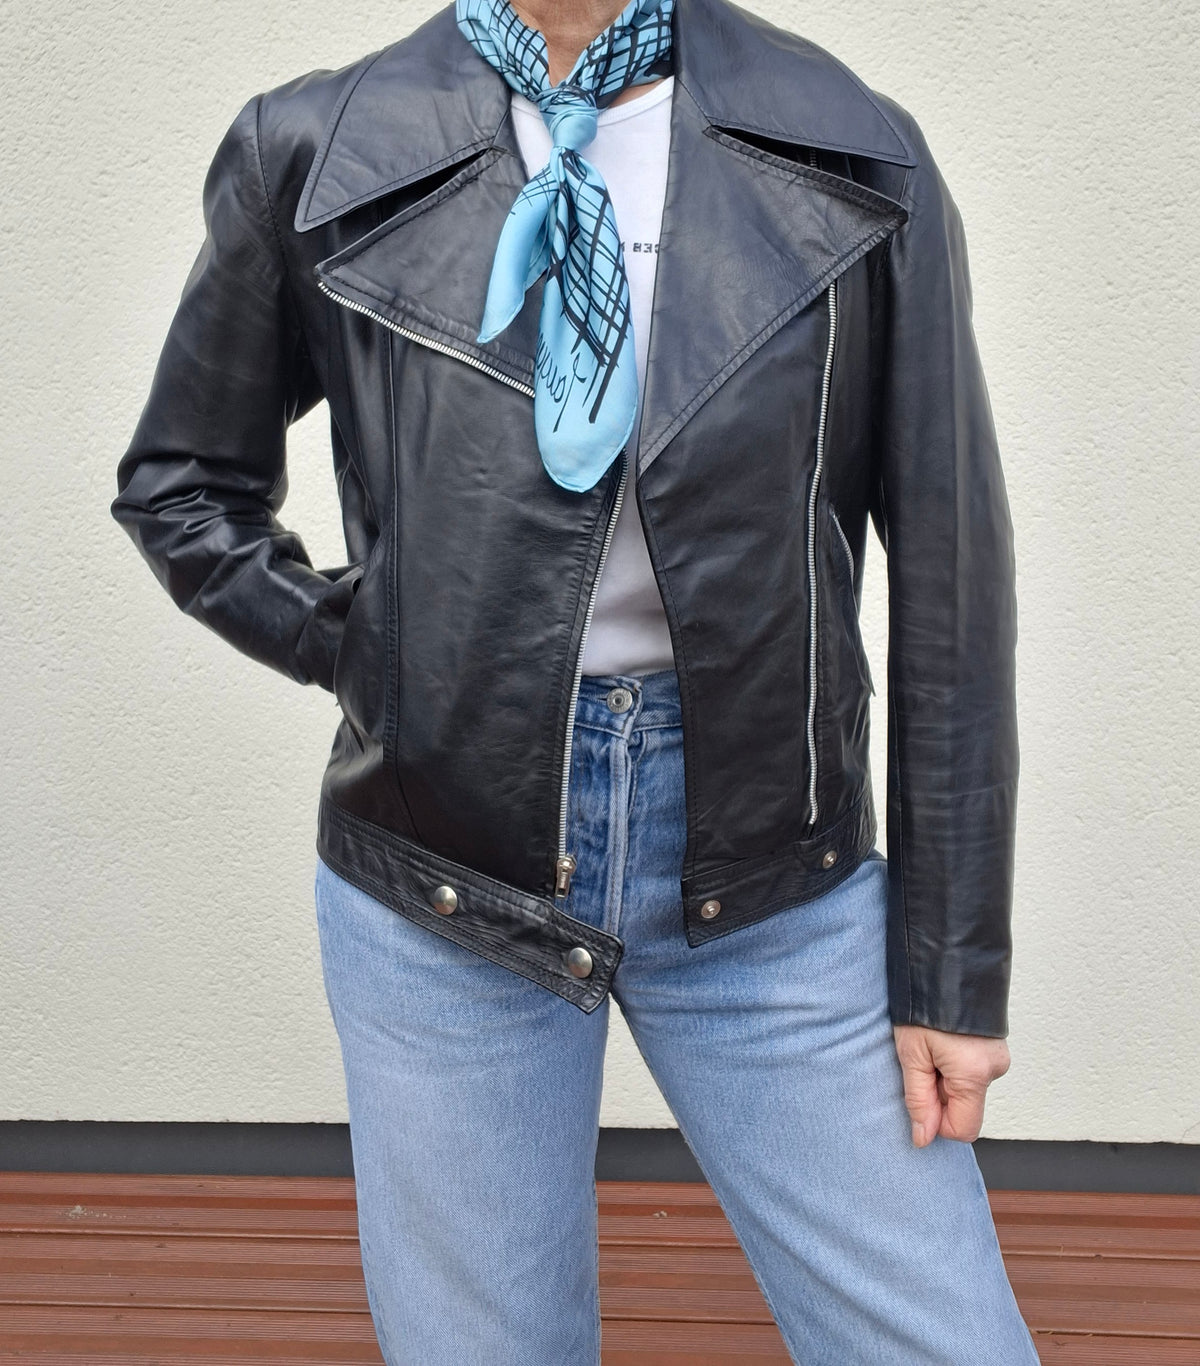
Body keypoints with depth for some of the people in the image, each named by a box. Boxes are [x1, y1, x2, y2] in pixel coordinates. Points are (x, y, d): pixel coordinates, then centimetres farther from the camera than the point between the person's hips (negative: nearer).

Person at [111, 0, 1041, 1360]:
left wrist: (953, 970, 0)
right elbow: (178, 481, 13)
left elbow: (950, 585, -1)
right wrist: (359, 653, -3)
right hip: (442, 887, 0)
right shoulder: (315, 152, 0)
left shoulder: (855, 160, -1)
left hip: (772, 882, 1)